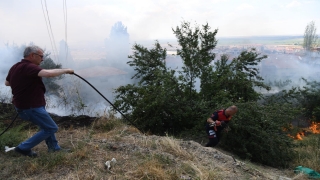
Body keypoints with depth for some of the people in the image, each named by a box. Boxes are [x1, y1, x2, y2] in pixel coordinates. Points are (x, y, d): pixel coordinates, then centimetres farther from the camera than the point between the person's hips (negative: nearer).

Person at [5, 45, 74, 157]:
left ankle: (54, 148, 31)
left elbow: (7, 83, 25)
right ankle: (24, 148, 8)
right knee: (51, 128, 1)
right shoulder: (28, 67, -23)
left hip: (23, 105, 10)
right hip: (31, 107, -10)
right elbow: (49, 73, -38)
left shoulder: (15, 67, 8)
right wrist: (65, 70, -23)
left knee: (46, 125, 22)